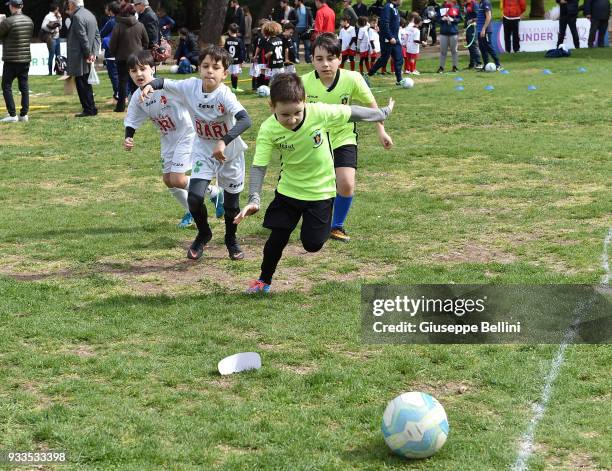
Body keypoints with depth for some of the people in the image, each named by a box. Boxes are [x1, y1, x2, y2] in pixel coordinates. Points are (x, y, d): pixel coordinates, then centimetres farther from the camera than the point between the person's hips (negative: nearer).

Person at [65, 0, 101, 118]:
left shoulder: (77, 17, -15)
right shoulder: (90, 15, 13)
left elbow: (83, 37, -19)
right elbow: (97, 35, 13)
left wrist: (88, 54, -12)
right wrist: (94, 53, 7)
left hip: (79, 59, -9)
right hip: (88, 57, 9)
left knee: (82, 85, -4)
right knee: (86, 85, 16)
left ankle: (89, 109, -3)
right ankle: (91, 109, 20)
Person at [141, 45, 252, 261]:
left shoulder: (225, 95, -29)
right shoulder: (190, 86, -16)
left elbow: (245, 120, -44)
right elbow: (164, 83, -2)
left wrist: (223, 142, -54)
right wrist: (150, 85, -25)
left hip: (229, 152, -2)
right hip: (203, 150, 3)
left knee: (231, 203, 10)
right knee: (194, 197, -13)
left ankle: (231, 240, 40)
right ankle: (203, 234, 17)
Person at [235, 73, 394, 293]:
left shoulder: (320, 113, -27)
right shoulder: (268, 130, -23)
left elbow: (352, 112, -11)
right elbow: (258, 166, -22)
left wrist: (383, 113, 5)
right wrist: (254, 199, -36)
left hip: (320, 190, -1)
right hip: (289, 190, 1)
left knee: (312, 244, -2)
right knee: (278, 237, 2)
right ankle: (264, 280, 26)